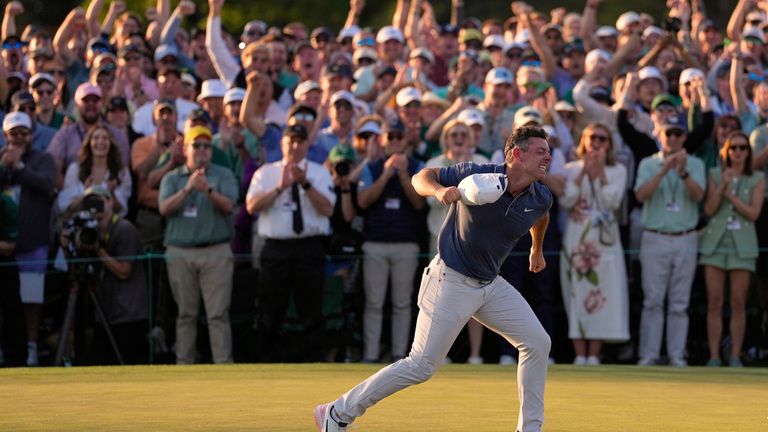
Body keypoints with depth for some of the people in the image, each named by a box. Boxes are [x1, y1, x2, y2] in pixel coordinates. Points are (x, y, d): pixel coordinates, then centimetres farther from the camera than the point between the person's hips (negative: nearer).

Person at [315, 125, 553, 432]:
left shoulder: (541, 199, -4)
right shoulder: (477, 175, -20)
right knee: (421, 366, -6)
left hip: (491, 285, 6)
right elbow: (421, 177, -9)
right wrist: (439, 190, -31)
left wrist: (537, 249, 37)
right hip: (450, 280, -6)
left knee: (537, 343, -1)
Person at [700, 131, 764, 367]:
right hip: (715, 241, 1)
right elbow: (709, 209, 0)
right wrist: (722, 186, -13)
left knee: (738, 303, -2)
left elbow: (753, 213, -3)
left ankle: (735, 357, 3)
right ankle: (714, 357, 1)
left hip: (742, 245, -1)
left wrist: (731, 195, -10)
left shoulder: (757, 179, 5)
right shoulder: (715, 174, 7)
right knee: (714, 303, -2)